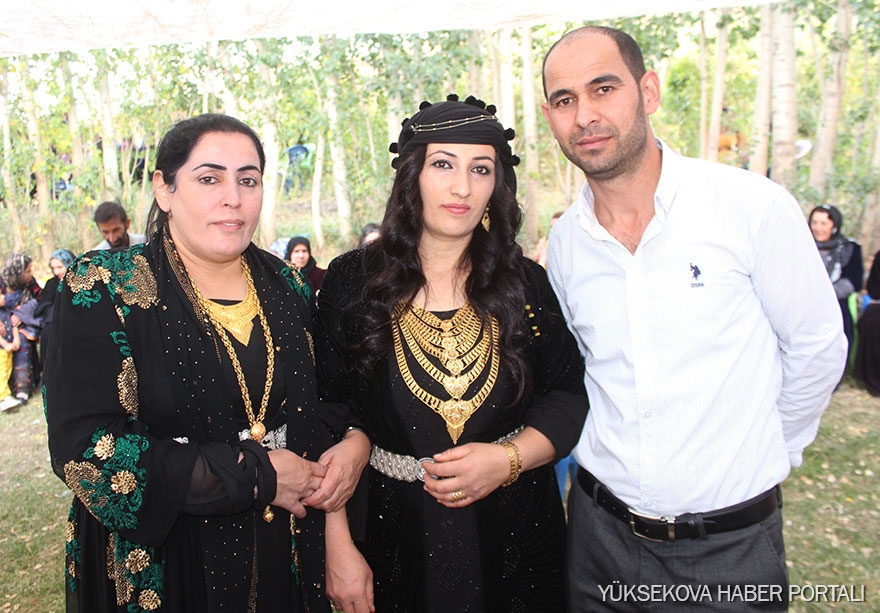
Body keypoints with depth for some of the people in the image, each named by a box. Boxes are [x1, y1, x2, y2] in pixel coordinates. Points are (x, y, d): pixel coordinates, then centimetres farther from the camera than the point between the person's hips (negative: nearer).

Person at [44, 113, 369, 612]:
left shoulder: (288, 288, 1)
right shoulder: (102, 290, -12)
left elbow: (334, 396, 11)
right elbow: (85, 448, -20)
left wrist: (354, 442, -12)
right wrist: (256, 474, -21)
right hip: (158, 570, -4)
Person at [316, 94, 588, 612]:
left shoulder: (527, 284, -2)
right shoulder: (352, 282, -6)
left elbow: (567, 399, 0)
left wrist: (508, 459, -17)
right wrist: (338, 548, -8)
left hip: (515, 531, 2)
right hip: (396, 534, -1)